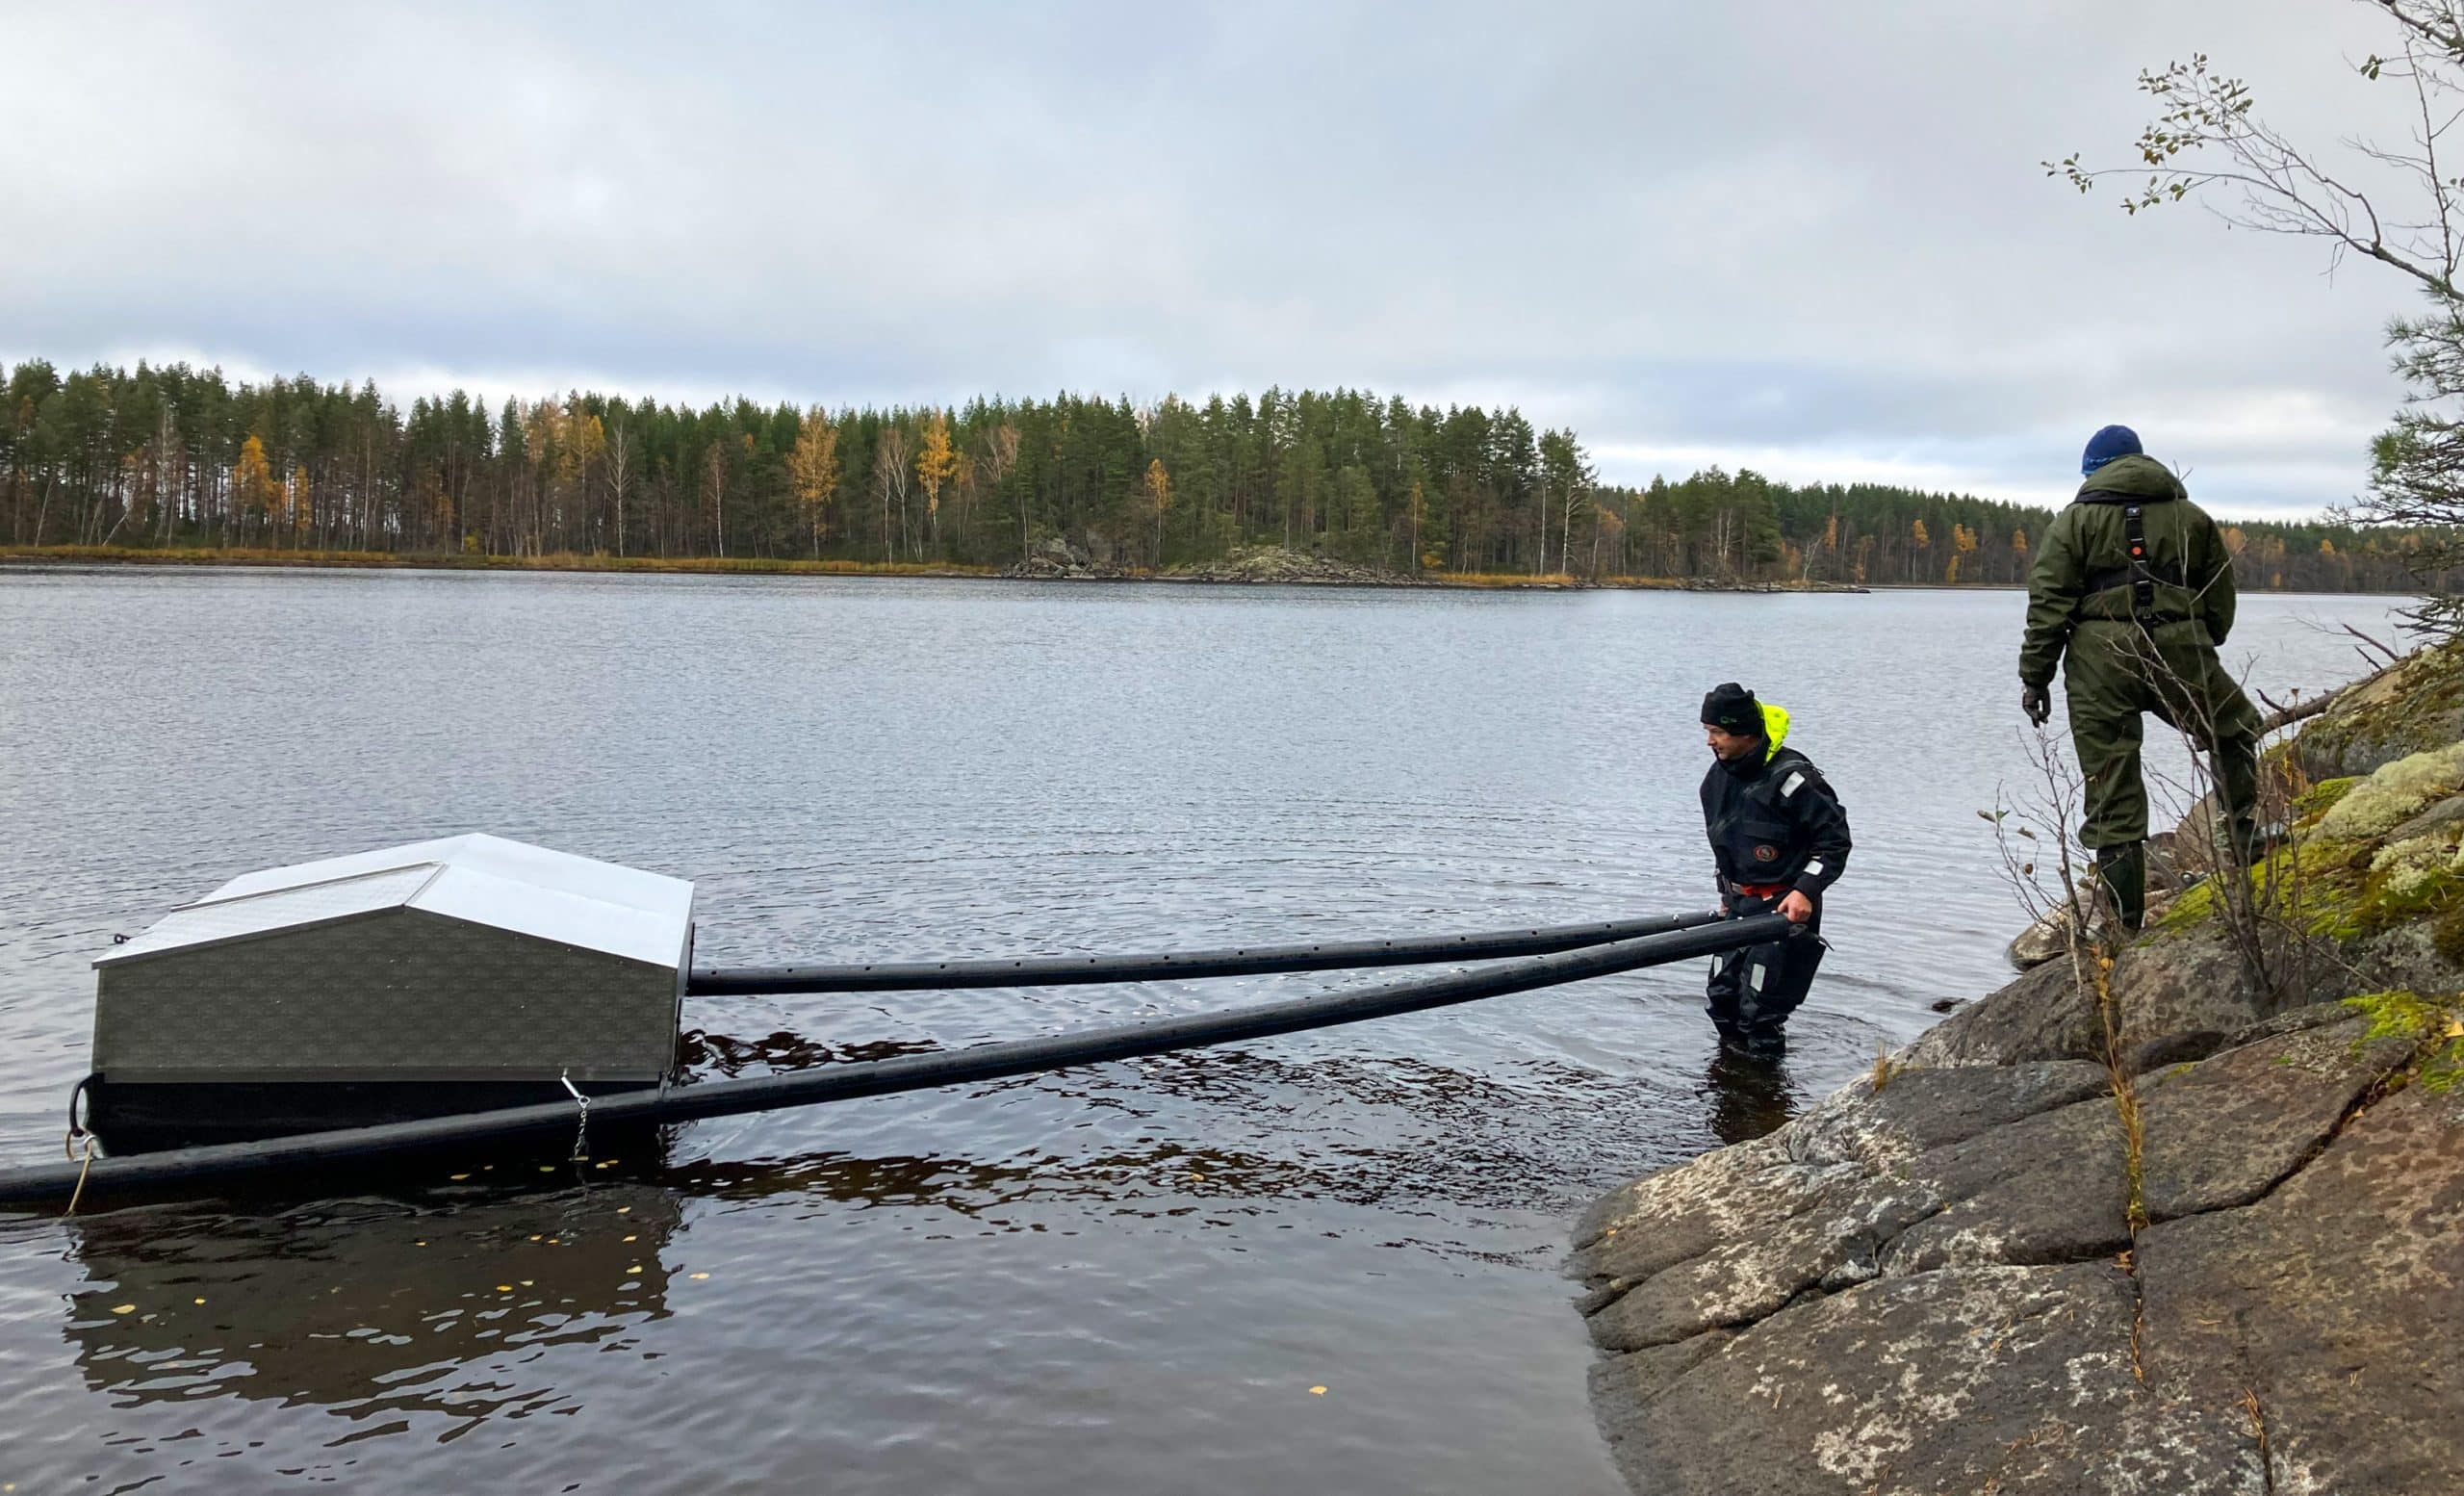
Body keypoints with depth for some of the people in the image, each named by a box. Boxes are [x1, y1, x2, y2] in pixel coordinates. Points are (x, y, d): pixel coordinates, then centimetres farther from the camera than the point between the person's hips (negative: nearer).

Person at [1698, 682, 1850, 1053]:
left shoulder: (1789, 776, -19)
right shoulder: (1718, 778, 6)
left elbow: (1835, 837, -14)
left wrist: (1805, 890, -21)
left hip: (1784, 908, -8)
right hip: (1739, 904, 8)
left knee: (1761, 1009, -9)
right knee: (1722, 996, 12)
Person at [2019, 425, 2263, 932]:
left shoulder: (2075, 520, 9)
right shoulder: (2191, 518, 17)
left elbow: (2048, 603, 1)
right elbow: (2221, 599, 18)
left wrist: (2034, 677, 3)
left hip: (2100, 660, -1)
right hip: (2180, 652, 2)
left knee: (2112, 791, 0)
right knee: (2234, 730, 30)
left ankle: (2124, 923, 2)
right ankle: (2245, 839, 25)